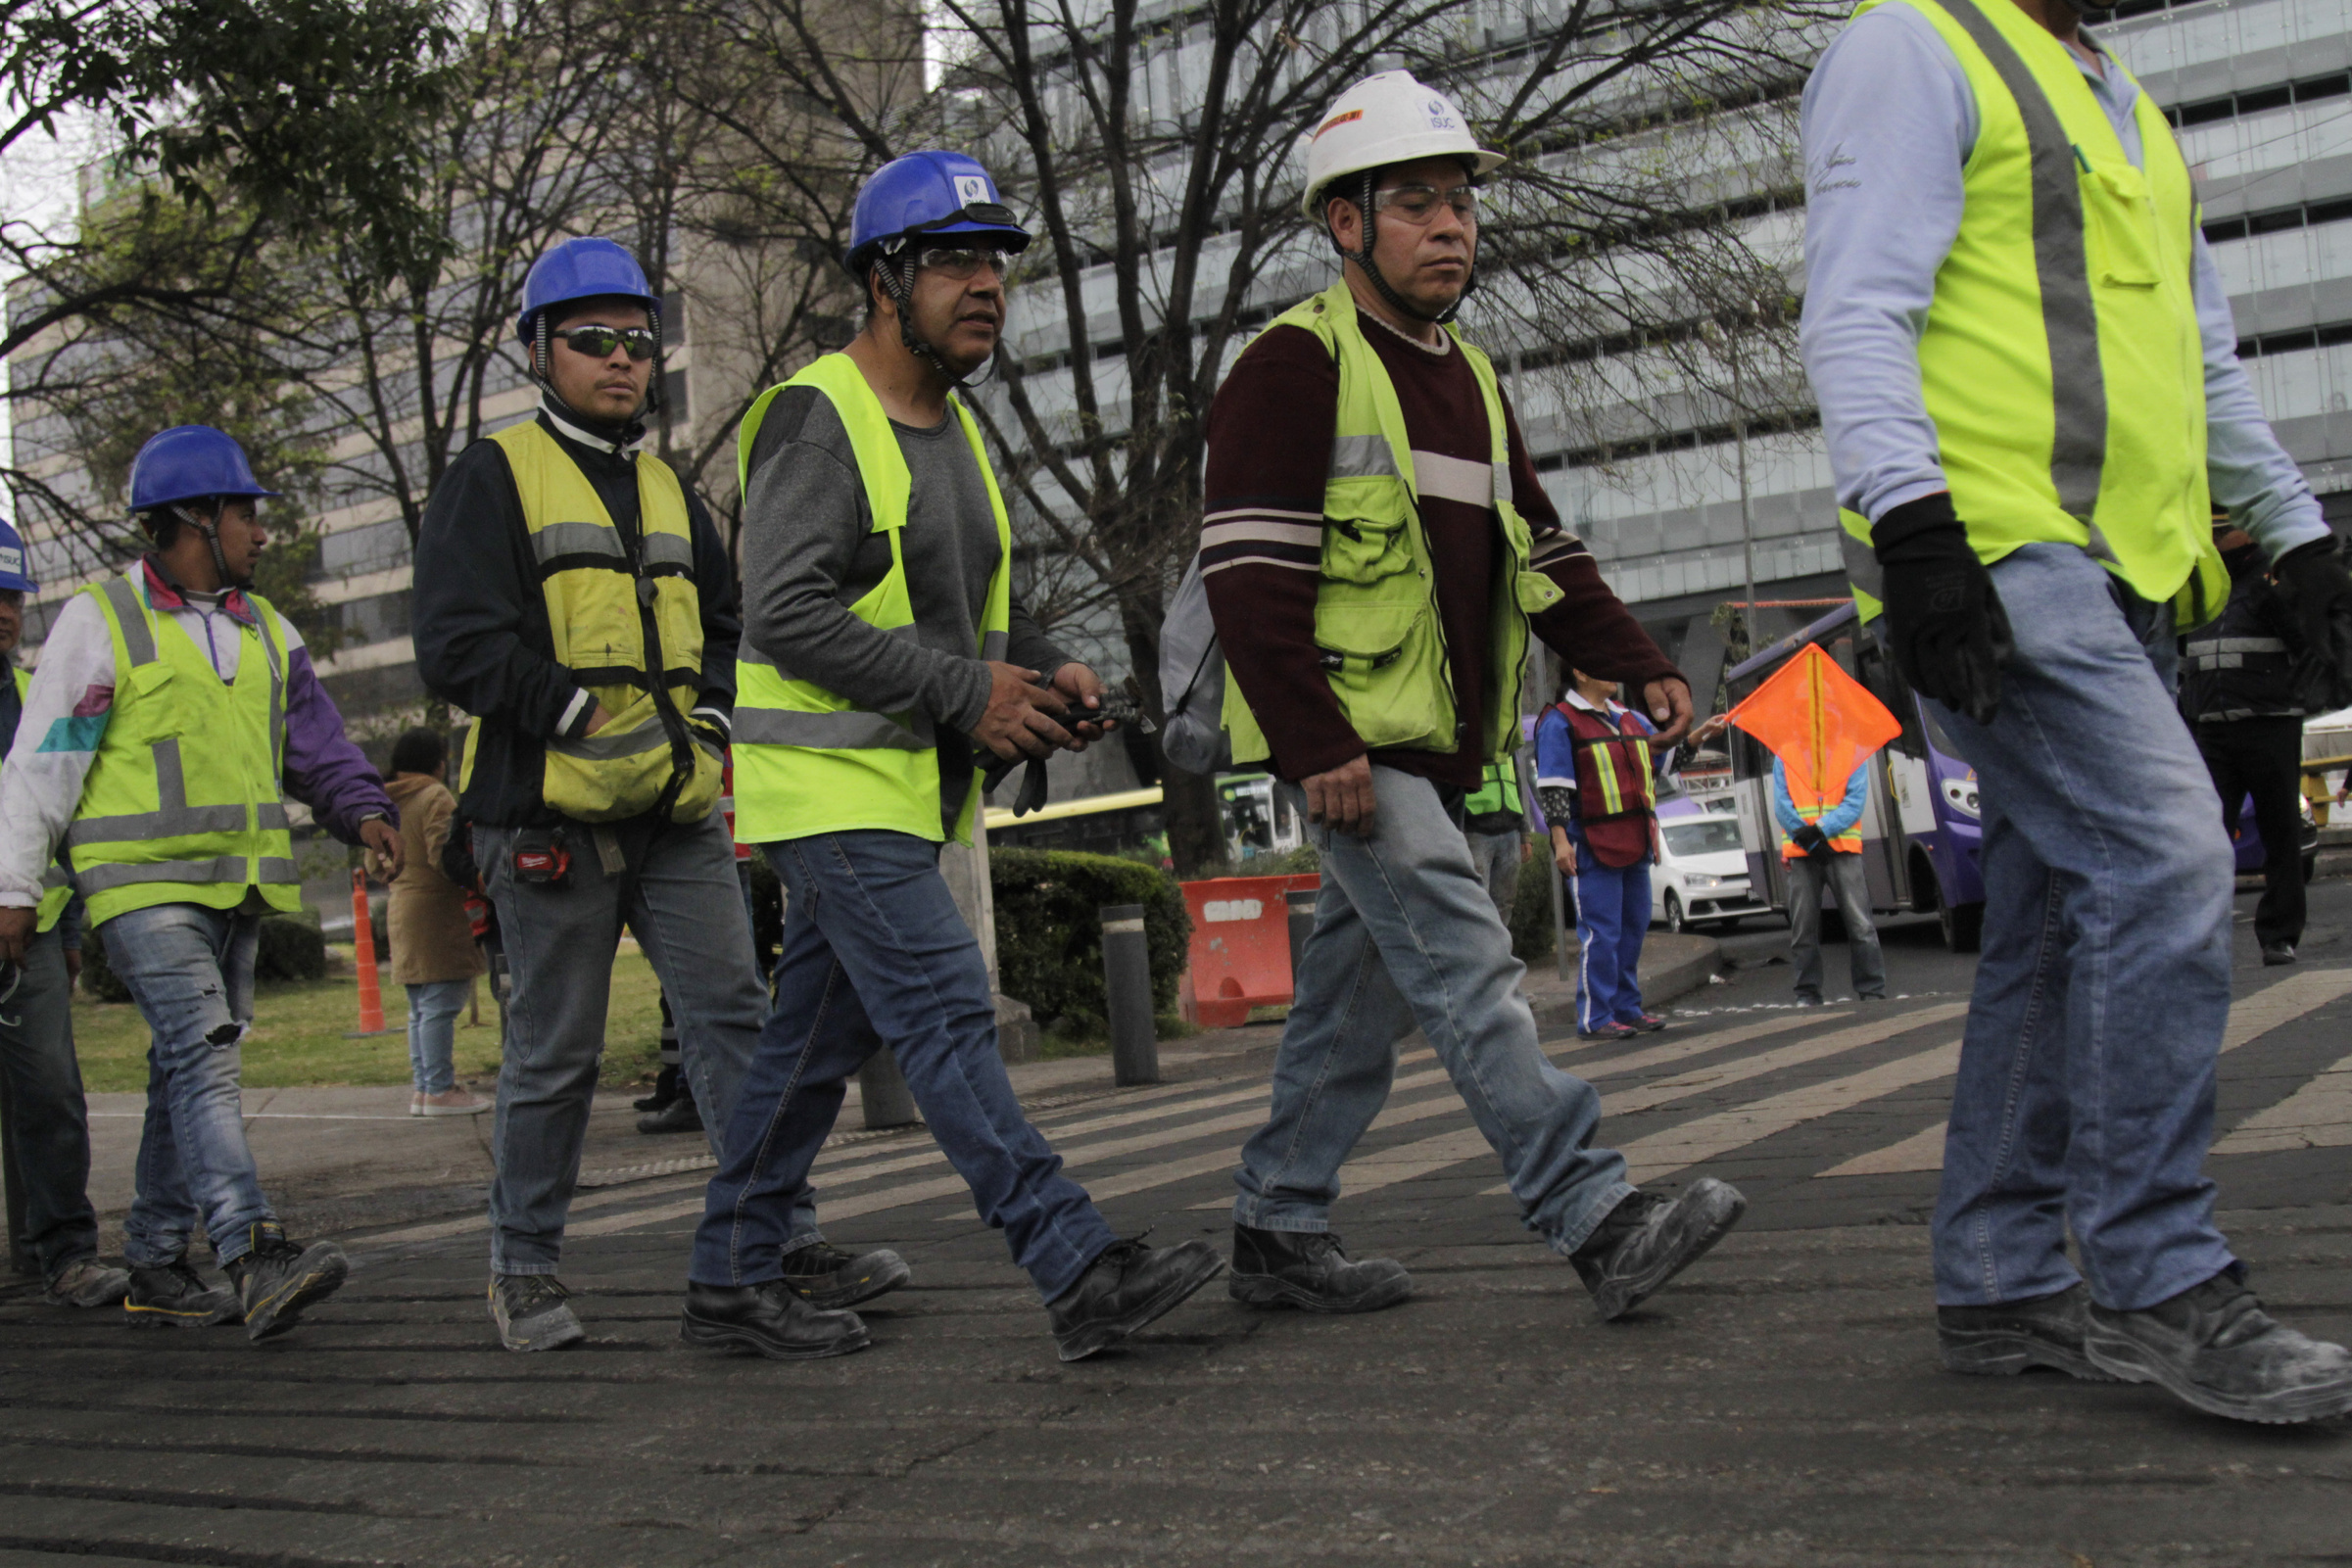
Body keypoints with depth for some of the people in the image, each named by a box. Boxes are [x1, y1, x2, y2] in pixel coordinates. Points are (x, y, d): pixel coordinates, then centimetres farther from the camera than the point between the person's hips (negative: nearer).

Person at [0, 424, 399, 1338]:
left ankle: (156, 1267, 20)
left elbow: (317, 744, 15)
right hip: (140, 885, -7)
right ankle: (256, 1260, -30)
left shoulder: (266, 632, 17)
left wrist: (364, 812, -4)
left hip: (234, 886, 7)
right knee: (203, 1055, -20)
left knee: (189, 1075, 11)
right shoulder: (100, 621, -3)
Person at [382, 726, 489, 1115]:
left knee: (420, 1009, 14)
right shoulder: (436, 797, -10)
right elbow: (443, 854, -20)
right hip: (437, 912, -9)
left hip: (403, 908, 9)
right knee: (440, 1005, -8)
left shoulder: (387, 802, 15)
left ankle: (422, 1088, 17)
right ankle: (439, 1089, -8)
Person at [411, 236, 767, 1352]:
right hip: (550, 812, -5)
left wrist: (705, 718, 7)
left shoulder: (667, 488, 20)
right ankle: (524, 1269, 17)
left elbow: (723, 623, 26)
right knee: (554, 1054, 2)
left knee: (734, 1016, -3)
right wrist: (588, 715, -17)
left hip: (677, 811, 5)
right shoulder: (492, 477, 0)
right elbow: (457, 646, -10)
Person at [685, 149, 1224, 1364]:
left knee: (818, 1036, 12)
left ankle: (734, 1277, 23)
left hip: (906, 787, 9)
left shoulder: (954, 429, 16)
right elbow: (786, 612, -21)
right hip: (832, 782, -9)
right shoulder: (817, 416, -12)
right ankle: (1078, 1273, -13)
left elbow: (973, 602, 25)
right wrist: (966, 692, -21)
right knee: (946, 1013, -13)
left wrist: (1046, 671, 3)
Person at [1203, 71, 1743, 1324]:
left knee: (1358, 995, 11)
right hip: (1346, 741, -9)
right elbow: (1250, 573, -15)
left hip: (1431, 745, 9)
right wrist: (1313, 742, -22)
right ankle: (1596, 1221, -13)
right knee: (1469, 972, -13)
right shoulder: (1295, 365, -7)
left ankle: (1278, 1230, 21)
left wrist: (1636, 666, 10)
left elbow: (1542, 550, 23)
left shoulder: (1467, 379, 20)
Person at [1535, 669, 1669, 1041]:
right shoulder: (1560, 722, -6)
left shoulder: (1628, 719, 17)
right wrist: (1560, 839, -18)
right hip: (1593, 846, -8)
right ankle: (1594, 1018, -3)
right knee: (1601, 933, -8)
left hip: (1634, 844, 8)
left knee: (1633, 928, 12)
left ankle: (1627, 1008, 21)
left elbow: (1666, 753, 28)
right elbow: (1553, 786, -12)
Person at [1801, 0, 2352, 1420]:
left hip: (2120, 582, 9)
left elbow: (2208, 365, 32)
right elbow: (1856, 313, -12)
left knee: (2062, 931, 5)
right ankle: (2159, 1278, -11)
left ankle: (2003, 1284, 11)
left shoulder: (2131, 116, 28)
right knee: (2165, 864, -18)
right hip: (1995, 556, -9)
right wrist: (1908, 520, -24)